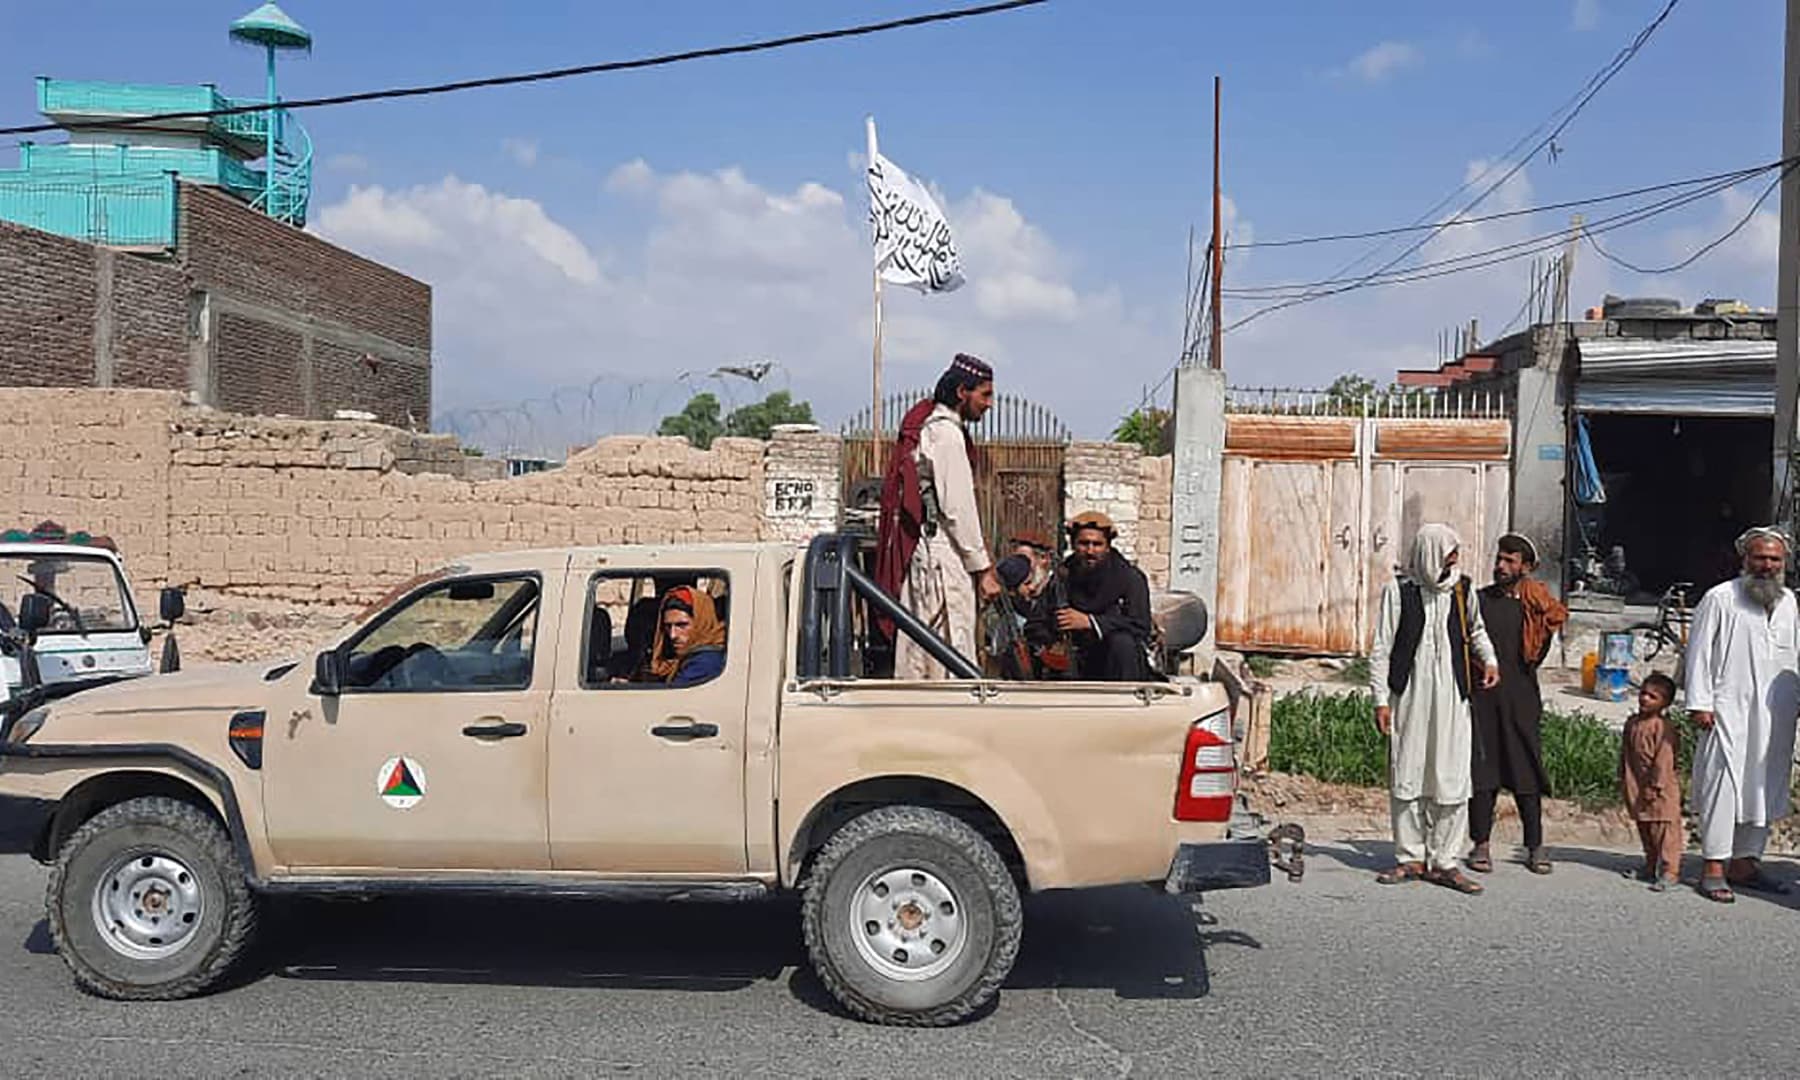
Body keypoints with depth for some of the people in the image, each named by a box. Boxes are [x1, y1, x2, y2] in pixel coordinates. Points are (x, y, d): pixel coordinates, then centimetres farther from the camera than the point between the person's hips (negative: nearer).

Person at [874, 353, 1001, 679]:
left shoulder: (927, 426, 18)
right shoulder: (946, 432, -13)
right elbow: (957, 508, -17)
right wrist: (983, 568, -13)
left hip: (917, 552, 10)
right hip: (941, 555, -10)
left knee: (917, 648, 12)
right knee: (953, 652, -8)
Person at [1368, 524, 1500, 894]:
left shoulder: (1462, 589, 8)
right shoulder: (1398, 590, -1)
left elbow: (1476, 629, 27)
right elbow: (1381, 649, 0)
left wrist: (1489, 660, 8)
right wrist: (1381, 700, -4)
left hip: (1451, 697, 2)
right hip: (1409, 697, -2)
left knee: (1452, 780, -1)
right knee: (1406, 779, 4)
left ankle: (1444, 861, 7)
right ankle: (1410, 858, 15)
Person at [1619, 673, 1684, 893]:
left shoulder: (1664, 727, -14)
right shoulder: (1632, 724, 10)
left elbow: (1664, 760, -17)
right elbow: (1624, 753, 18)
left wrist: (1655, 786, -17)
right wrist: (1622, 780, 15)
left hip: (1660, 791, -8)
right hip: (1637, 789, 8)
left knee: (1664, 831, -5)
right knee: (1645, 831, 16)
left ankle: (1669, 872, -2)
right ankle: (1651, 867, 28)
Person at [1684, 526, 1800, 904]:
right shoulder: (1720, 599, -4)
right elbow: (1699, 652, -5)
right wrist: (1700, 703, -10)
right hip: (1729, 713, -6)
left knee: (1766, 788, 9)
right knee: (1723, 785, -7)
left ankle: (1744, 862, 19)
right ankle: (1714, 869, -2)